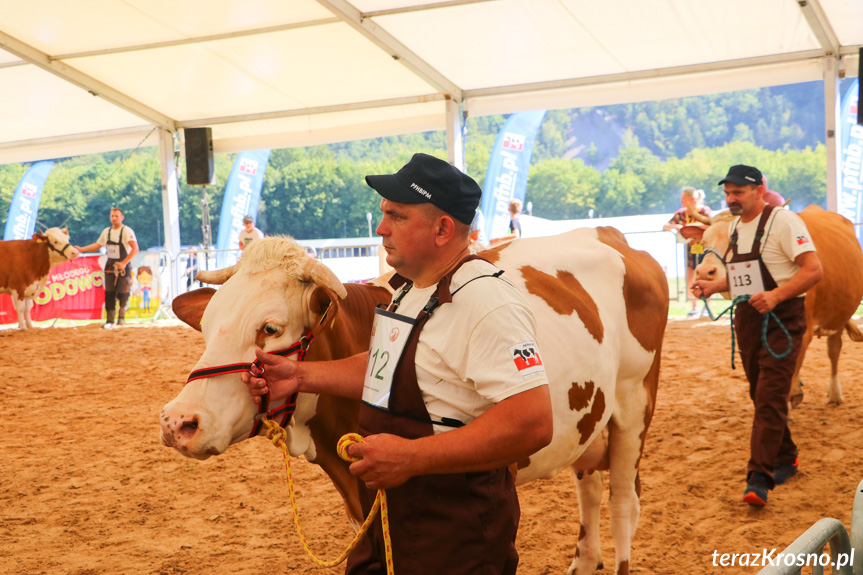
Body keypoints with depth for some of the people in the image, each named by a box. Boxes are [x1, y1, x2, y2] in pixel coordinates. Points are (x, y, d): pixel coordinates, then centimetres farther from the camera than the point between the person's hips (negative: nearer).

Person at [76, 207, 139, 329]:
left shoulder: (127, 231, -10)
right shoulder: (106, 231, 10)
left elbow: (135, 248, -21)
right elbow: (97, 245, 23)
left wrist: (124, 263, -27)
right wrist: (81, 249, 15)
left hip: (123, 266, -5)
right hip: (110, 266, 5)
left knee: (122, 293, -6)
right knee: (109, 294, 0)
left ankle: (122, 312, 21)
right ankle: (109, 320, 5)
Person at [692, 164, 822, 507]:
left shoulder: (783, 222, -12)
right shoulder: (734, 228, 13)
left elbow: (814, 269, -19)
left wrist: (775, 295, -30)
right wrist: (715, 286, 6)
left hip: (781, 319, -8)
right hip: (746, 319, 8)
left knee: (770, 398, -11)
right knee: (762, 397, 16)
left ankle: (759, 478, -12)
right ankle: (785, 459, 33)